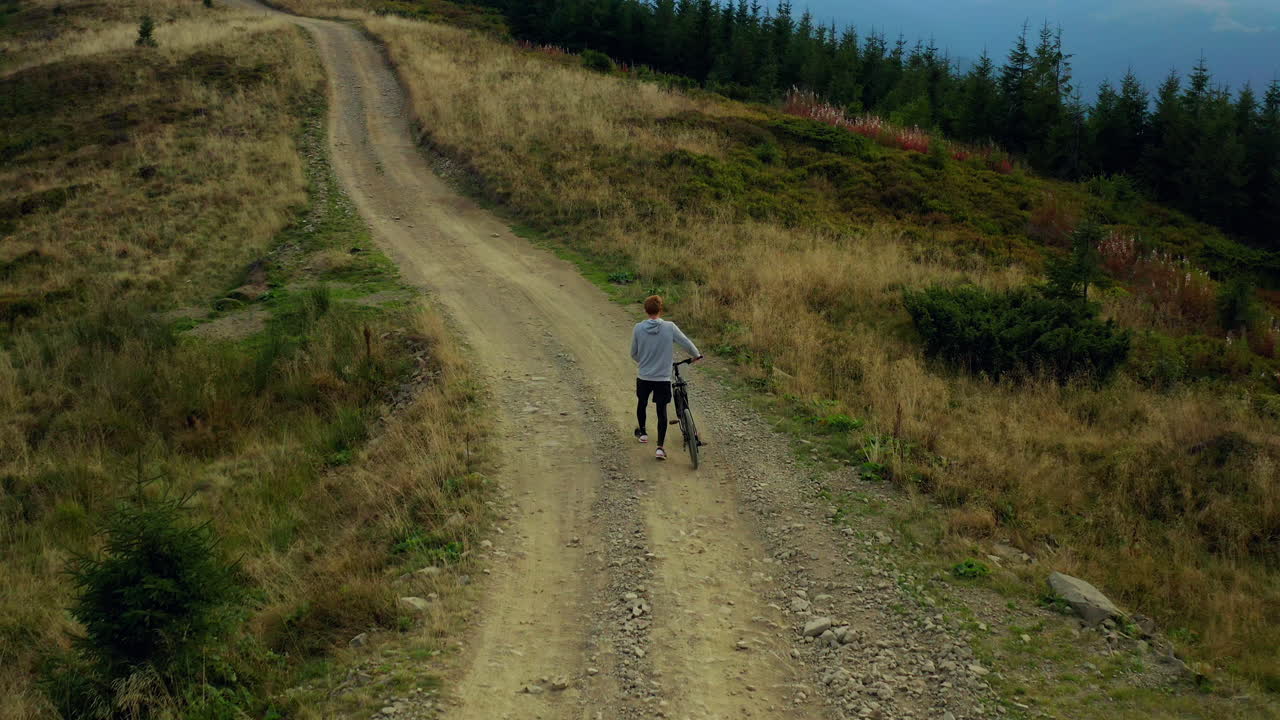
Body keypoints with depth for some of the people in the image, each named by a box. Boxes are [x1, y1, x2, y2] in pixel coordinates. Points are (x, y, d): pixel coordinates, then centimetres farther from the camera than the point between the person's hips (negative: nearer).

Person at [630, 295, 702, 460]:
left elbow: (633, 353, 2)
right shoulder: (669, 327, -13)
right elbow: (686, 343, -5)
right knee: (662, 411, 6)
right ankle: (660, 447, 1)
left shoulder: (638, 328, -9)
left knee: (642, 403, 27)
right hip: (663, 378, -1)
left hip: (643, 376, 1)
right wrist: (696, 355, 15)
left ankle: (642, 432, 44)